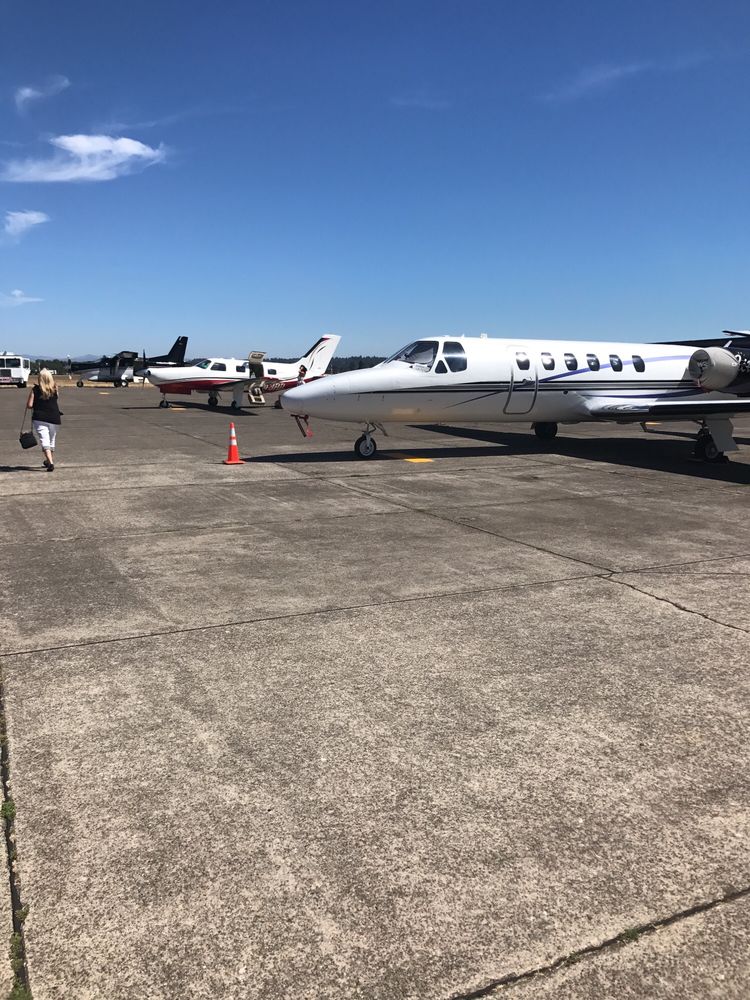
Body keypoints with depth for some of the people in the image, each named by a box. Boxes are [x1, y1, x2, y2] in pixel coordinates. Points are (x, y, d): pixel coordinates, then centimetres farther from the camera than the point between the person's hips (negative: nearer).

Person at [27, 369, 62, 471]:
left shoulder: (35, 390, -3)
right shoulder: (55, 389, 1)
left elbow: (29, 405, -6)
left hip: (39, 419, -3)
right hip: (54, 418, 3)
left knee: (44, 441, -9)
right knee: (51, 441, 20)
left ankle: (50, 462, -27)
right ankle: (49, 461, 36)